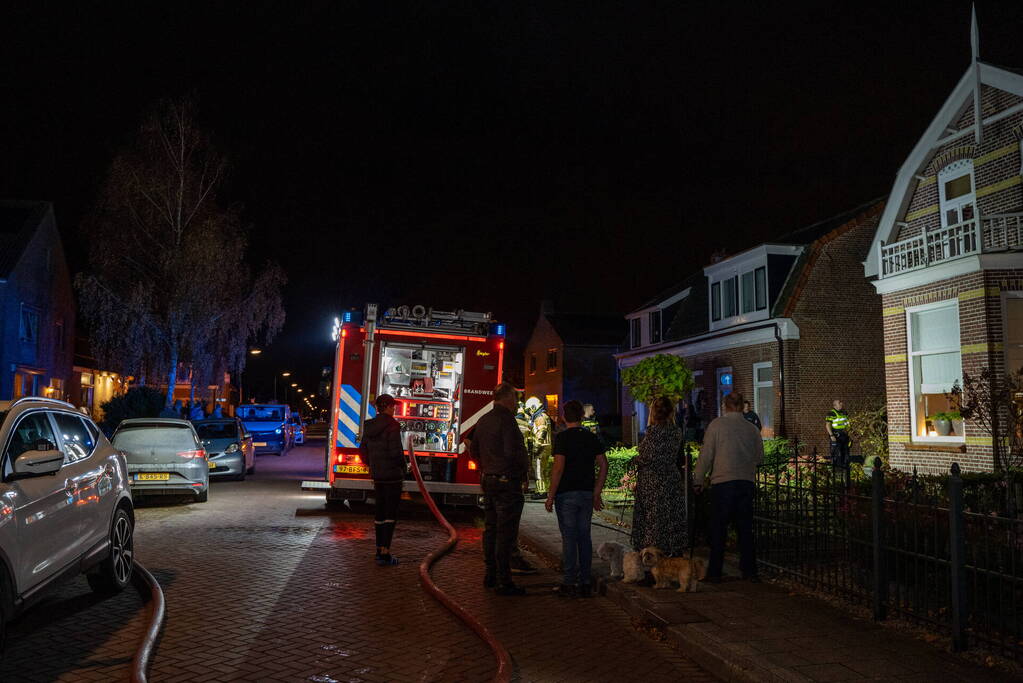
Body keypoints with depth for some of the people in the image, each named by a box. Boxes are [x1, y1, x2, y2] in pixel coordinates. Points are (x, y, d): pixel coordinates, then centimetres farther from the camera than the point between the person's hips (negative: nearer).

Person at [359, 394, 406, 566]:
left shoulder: (369, 426, 7)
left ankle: (380, 549, 22)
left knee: (380, 512, 16)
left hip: (377, 475, 7)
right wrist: (402, 467, -2)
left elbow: (363, 450, 12)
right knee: (391, 514, -3)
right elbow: (396, 451, -19)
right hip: (392, 474, -7)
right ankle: (385, 554, -6)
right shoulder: (392, 425, -15)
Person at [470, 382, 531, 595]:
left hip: (489, 481, 9)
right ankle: (504, 582, -2)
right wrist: (525, 466, -8)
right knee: (506, 533, -4)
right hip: (508, 483, -9)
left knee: (491, 529, 15)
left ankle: (490, 576, 23)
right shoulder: (506, 420, -16)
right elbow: (514, 452, -24)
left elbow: (473, 450, 19)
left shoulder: (483, 420, 11)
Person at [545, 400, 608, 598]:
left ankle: (569, 584, 2)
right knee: (584, 537, 10)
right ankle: (585, 583, 14)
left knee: (569, 538, -1)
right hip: (587, 494, 5)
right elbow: (603, 465, 6)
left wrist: (550, 496, -9)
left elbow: (558, 468, -15)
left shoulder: (562, 437, -9)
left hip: (566, 494, -5)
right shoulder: (592, 438, 8)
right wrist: (596, 494, 11)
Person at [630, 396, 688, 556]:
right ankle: (675, 555, 17)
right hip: (673, 479, 7)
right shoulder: (677, 431, 7)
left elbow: (649, 457, -17)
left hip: (652, 481, -7)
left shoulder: (655, 430, -14)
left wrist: (636, 459, 1)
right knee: (672, 519, 12)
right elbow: (677, 456, 13)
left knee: (653, 521, -2)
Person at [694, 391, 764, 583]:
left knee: (718, 529, 3)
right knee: (745, 528, 12)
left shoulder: (716, 425, -4)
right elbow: (759, 457, 15)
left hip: (722, 481, -3)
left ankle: (714, 572, 5)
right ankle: (749, 570, 15)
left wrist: (698, 481, 4)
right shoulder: (752, 428, 6)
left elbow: (706, 455, -4)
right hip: (747, 481, 3)